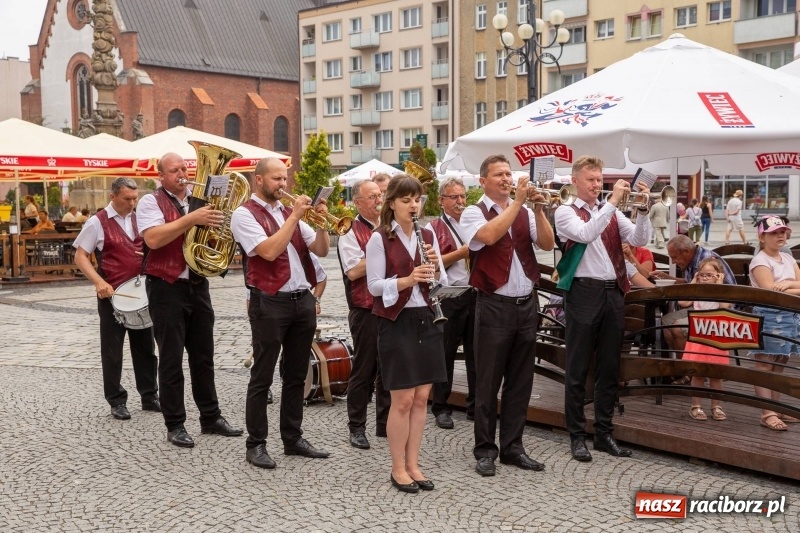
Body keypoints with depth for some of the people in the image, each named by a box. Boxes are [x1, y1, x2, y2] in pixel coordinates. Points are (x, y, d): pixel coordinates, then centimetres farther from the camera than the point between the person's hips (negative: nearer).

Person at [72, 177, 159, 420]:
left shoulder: (139, 219, 7)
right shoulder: (98, 222, -8)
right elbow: (80, 256, -8)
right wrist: (98, 282, -21)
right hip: (113, 295, -5)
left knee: (145, 347, 11)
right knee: (112, 351, 4)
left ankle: (149, 396, 22)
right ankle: (117, 401, 14)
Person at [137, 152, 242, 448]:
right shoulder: (151, 201, -5)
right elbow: (153, 238, -21)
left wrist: (216, 222, -9)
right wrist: (192, 219, -25)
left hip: (198, 287, 5)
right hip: (167, 289, -5)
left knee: (204, 357, 12)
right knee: (171, 360, 1)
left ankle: (211, 417, 21)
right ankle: (175, 425, 9)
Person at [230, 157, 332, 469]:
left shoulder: (290, 212, 15)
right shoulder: (245, 214, -4)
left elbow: (321, 250, 11)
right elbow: (269, 251, -19)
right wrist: (294, 215, -15)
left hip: (303, 300, 7)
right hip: (270, 303, -6)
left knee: (296, 375, 12)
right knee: (262, 377, 1)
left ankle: (293, 438, 22)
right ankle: (256, 444, 9)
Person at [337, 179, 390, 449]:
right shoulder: (351, 231, -6)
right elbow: (353, 271, -17)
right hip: (366, 311, -6)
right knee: (364, 371, 3)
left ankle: (385, 424, 23)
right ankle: (357, 428, 14)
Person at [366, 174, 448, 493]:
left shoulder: (428, 236, 8)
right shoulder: (379, 239, -7)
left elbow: (442, 284, 9)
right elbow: (374, 286, -11)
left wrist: (436, 268, -12)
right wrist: (408, 279, -25)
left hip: (427, 320, 5)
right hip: (396, 323, -5)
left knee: (422, 397, 8)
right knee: (402, 399, -2)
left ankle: (413, 464, 19)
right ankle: (398, 468, 12)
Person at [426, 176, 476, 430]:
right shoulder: (433, 228, 1)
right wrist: (460, 253, -16)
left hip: (477, 295, 4)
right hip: (448, 297, -4)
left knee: (476, 352, 9)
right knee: (445, 353, 4)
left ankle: (476, 406, 20)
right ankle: (440, 408, 14)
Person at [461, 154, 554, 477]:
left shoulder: (525, 212, 11)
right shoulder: (473, 213, -2)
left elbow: (547, 244, 0)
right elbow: (489, 235, -23)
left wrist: (538, 209, -12)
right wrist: (518, 201, -19)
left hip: (527, 304, 5)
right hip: (494, 305, -5)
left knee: (521, 379, 10)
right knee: (489, 380, 2)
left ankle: (512, 447, 21)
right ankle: (485, 450, 12)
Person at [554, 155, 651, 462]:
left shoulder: (612, 213, 15)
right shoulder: (566, 212, 1)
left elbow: (638, 239, 2)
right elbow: (586, 234, -19)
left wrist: (643, 211, -13)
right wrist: (612, 201, -21)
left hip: (614, 292, 5)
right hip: (584, 292, -5)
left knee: (609, 367, 10)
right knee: (578, 368, 1)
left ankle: (604, 433, 20)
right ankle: (577, 435, 9)